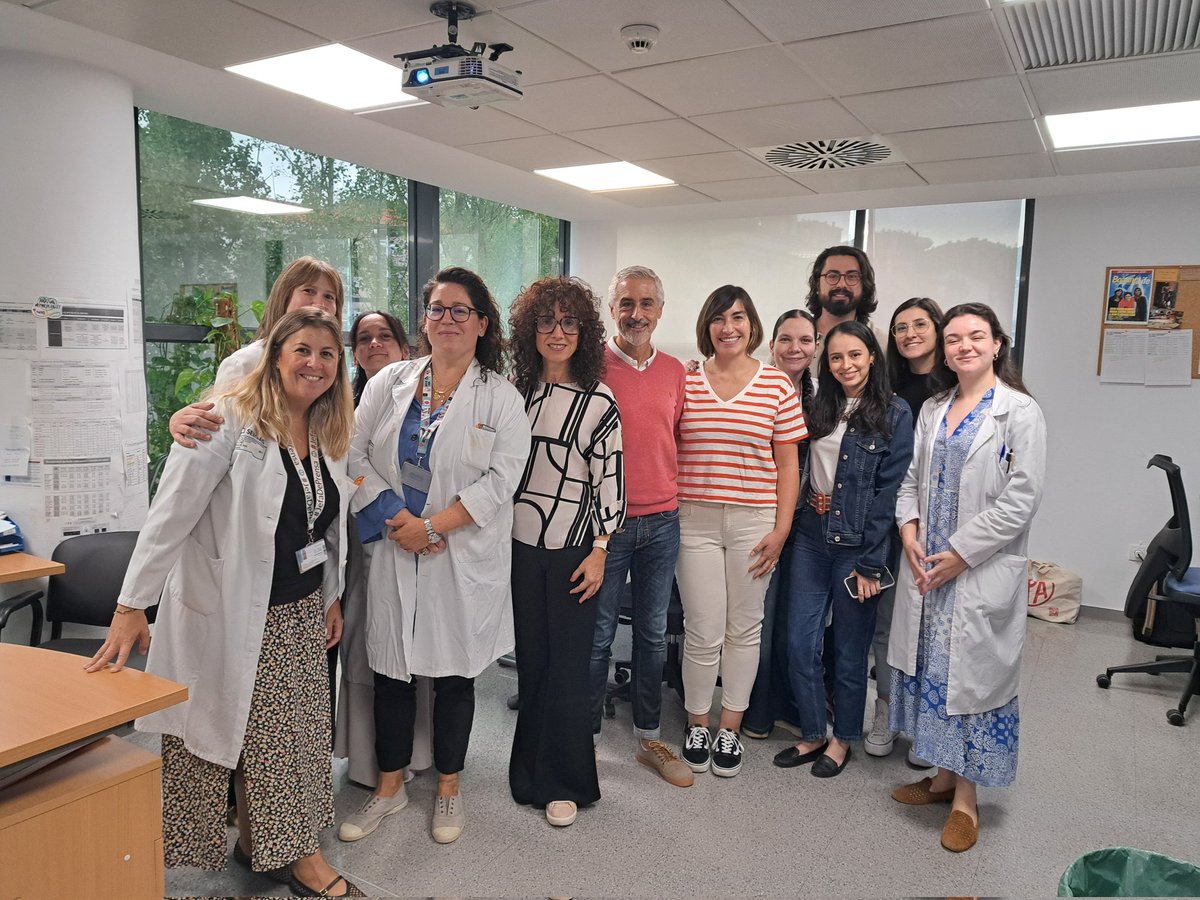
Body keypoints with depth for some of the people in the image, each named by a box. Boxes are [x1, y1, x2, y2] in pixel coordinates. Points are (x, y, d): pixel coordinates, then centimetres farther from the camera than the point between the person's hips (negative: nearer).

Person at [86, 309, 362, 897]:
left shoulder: (329, 434, 7)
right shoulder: (230, 419, -15)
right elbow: (171, 514, -18)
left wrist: (332, 597, 18)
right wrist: (132, 606, -19)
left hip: (299, 613, 6)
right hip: (228, 613, -6)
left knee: (289, 735, 12)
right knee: (221, 731, 5)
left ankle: (287, 852, 26)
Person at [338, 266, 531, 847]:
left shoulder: (501, 398, -2)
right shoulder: (389, 383, 6)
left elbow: (502, 477, -11)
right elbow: (354, 452, 2)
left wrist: (432, 524, -16)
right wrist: (393, 515, -11)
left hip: (464, 557, -2)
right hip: (393, 553, 2)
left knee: (454, 674, 10)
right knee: (391, 671, 12)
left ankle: (448, 787, 31)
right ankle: (389, 785, 33)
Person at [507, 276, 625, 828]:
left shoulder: (598, 401, -5)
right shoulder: (516, 392, 7)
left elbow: (609, 482, -5)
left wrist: (599, 551, -9)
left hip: (571, 549, -3)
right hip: (520, 545, 4)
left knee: (568, 667, 2)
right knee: (530, 660, 12)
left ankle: (564, 783, 18)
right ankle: (533, 771, 31)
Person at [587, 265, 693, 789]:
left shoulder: (674, 371, 7)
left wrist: (671, 490, 9)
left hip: (662, 522, 4)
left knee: (653, 634, 14)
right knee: (598, 637, 5)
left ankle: (649, 739, 29)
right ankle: (587, 739, 22)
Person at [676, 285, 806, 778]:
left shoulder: (777, 384, 2)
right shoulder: (687, 381, 4)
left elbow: (787, 463, 3)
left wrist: (781, 529, -3)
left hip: (753, 522, 0)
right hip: (694, 520, 0)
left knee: (744, 627, 10)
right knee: (703, 632, 3)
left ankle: (730, 728, 27)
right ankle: (697, 724, 25)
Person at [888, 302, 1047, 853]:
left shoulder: (1020, 412, -8)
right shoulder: (933, 410, 11)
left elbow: (1021, 499, -13)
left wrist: (960, 553, -14)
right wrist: (909, 532, -5)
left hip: (982, 573, -5)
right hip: (926, 568, 6)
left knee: (973, 675, 2)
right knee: (929, 669, 12)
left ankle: (966, 798, 17)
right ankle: (943, 776, 30)